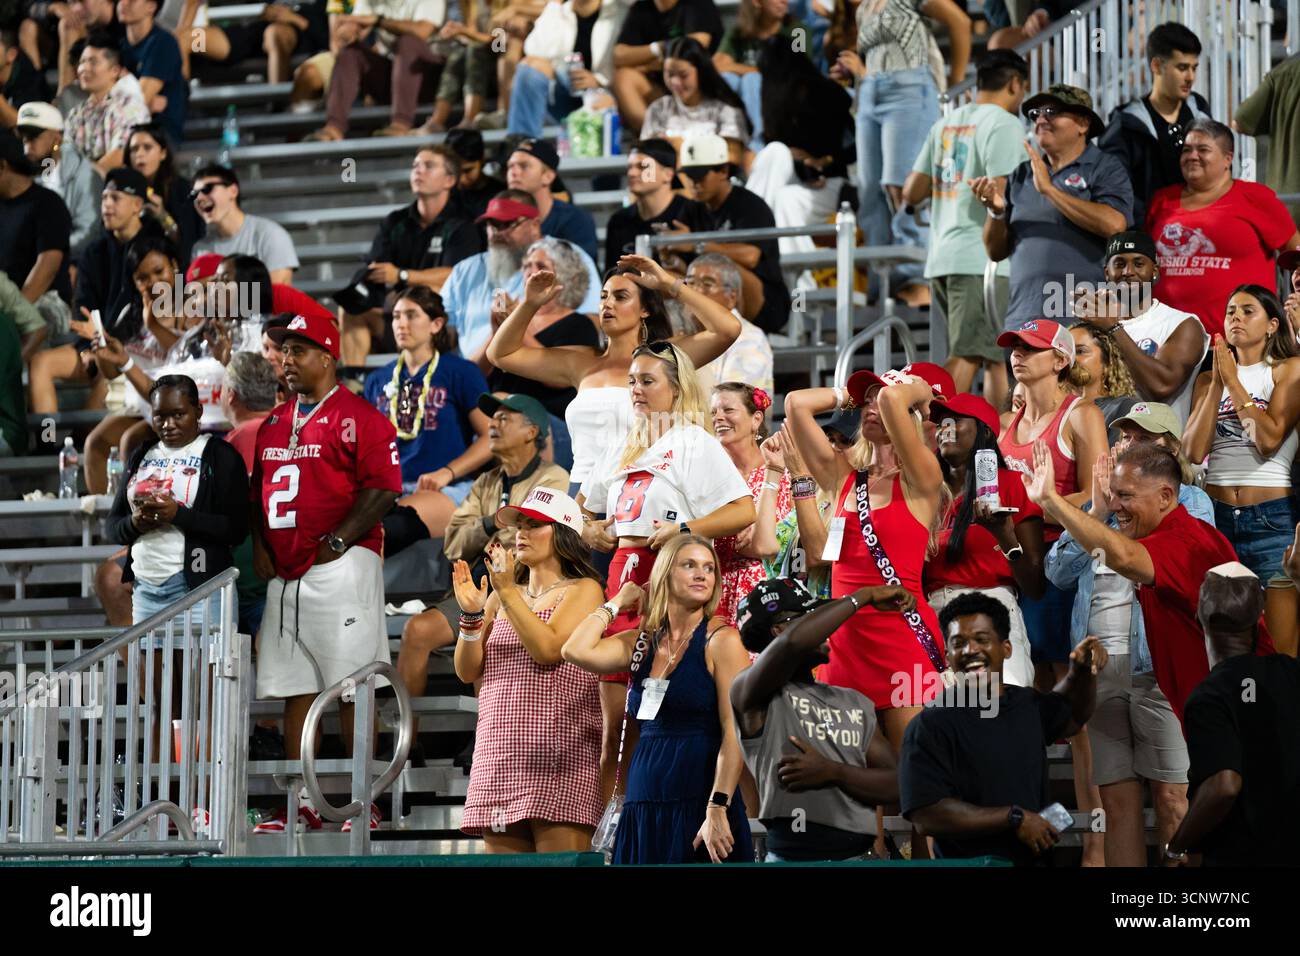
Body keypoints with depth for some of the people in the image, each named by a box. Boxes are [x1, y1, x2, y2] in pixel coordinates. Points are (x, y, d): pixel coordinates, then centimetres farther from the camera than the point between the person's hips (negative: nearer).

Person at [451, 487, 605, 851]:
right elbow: (468, 671, 13)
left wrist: (508, 592, -11)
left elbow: (548, 649, -13)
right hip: (499, 760, 6)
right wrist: (471, 614, -2)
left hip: (557, 763, -6)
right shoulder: (501, 597, 21)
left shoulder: (582, 590, 3)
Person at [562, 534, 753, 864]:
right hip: (644, 808, 5)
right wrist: (617, 603, 8)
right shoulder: (641, 642, 12)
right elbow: (575, 651, -4)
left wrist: (717, 810, -19)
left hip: (699, 807, -5)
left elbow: (734, 733, -10)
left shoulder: (720, 641, -3)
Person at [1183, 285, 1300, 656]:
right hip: (1215, 513, 4)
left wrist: (1233, 381, -7)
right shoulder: (1208, 379, 15)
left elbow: (1270, 439, -12)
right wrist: (1217, 384, -3)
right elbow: (1194, 452, 1)